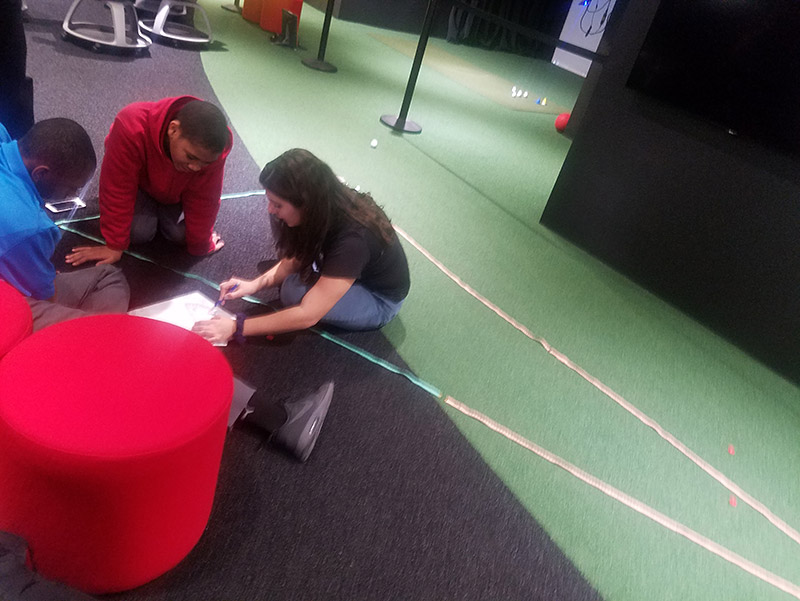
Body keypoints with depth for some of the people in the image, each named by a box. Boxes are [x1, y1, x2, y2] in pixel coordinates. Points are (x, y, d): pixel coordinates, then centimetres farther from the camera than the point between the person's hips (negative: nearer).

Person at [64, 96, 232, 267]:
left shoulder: (211, 148, -37)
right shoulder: (132, 127, -43)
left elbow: (203, 201, -24)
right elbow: (118, 192, -34)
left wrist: (201, 245, -15)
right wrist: (115, 246, -28)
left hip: (178, 188, 2)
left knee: (179, 234, -14)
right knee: (139, 233, -18)